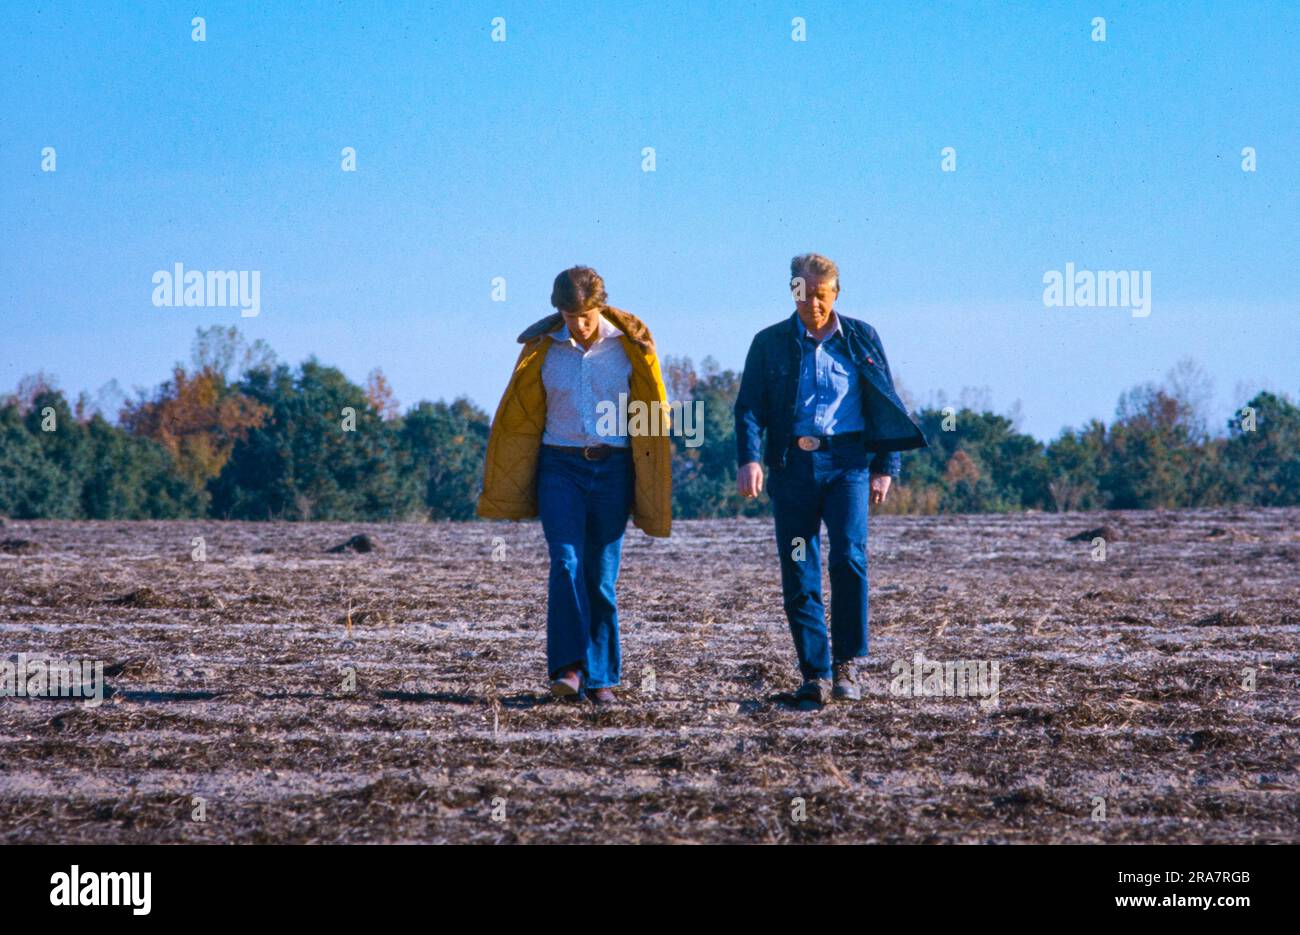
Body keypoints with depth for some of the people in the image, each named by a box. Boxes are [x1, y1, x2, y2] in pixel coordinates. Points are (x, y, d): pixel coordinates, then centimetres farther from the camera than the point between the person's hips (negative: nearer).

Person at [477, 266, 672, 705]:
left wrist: (654, 486, 3)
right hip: (560, 467, 0)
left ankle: (601, 678, 7)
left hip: (612, 470, 0)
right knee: (566, 563, -17)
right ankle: (569, 668, -22)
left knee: (602, 576, 0)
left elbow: (654, 412, 5)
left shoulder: (631, 344, -1)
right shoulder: (542, 348, 1)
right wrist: (498, 487, 10)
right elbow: (518, 416, 8)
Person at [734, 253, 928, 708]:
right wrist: (749, 459, -15)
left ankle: (847, 664, -3)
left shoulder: (861, 339, 10)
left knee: (849, 557, -16)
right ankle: (815, 675, 4)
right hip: (793, 465, 1)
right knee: (798, 574, -2)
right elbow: (749, 406, 2)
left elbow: (885, 404, 13)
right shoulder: (770, 343, 8)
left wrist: (885, 467, 5)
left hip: (847, 461, -1)